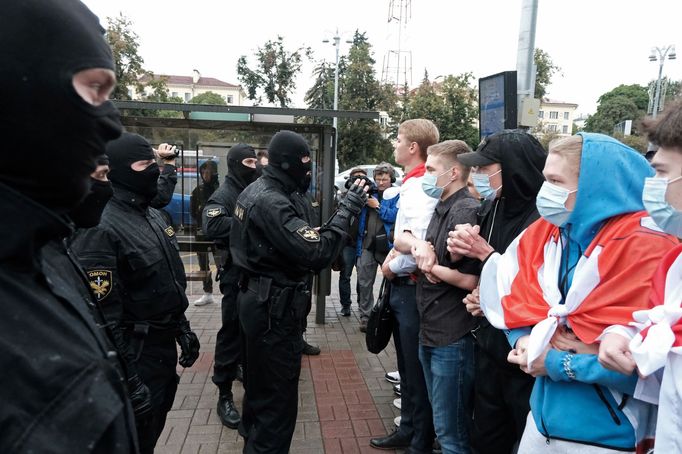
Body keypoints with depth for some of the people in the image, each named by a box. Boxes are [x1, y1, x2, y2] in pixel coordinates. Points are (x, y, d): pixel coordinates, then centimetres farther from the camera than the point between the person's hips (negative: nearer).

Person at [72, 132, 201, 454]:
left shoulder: (153, 216, 8)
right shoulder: (100, 230, -22)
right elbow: (102, 317, -24)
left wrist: (183, 329, 15)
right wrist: (126, 380, -23)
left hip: (164, 345, 8)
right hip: (135, 354, -8)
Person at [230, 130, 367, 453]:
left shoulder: (253, 191, 7)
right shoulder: (272, 202, -25)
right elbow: (316, 253, -32)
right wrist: (346, 211, -24)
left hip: (257, 298, 11)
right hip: (274, 306, -11)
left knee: (259, 381, 28)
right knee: (278, 394, 2)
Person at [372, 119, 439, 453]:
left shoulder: (422, 187, -20)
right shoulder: (412, 184, 10)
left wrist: (392, 268, -12)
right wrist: (394, 253, 0)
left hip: (412, 286, -10)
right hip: (403, 285, 10)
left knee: (417, 370, 5)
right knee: (407, 366, 20)